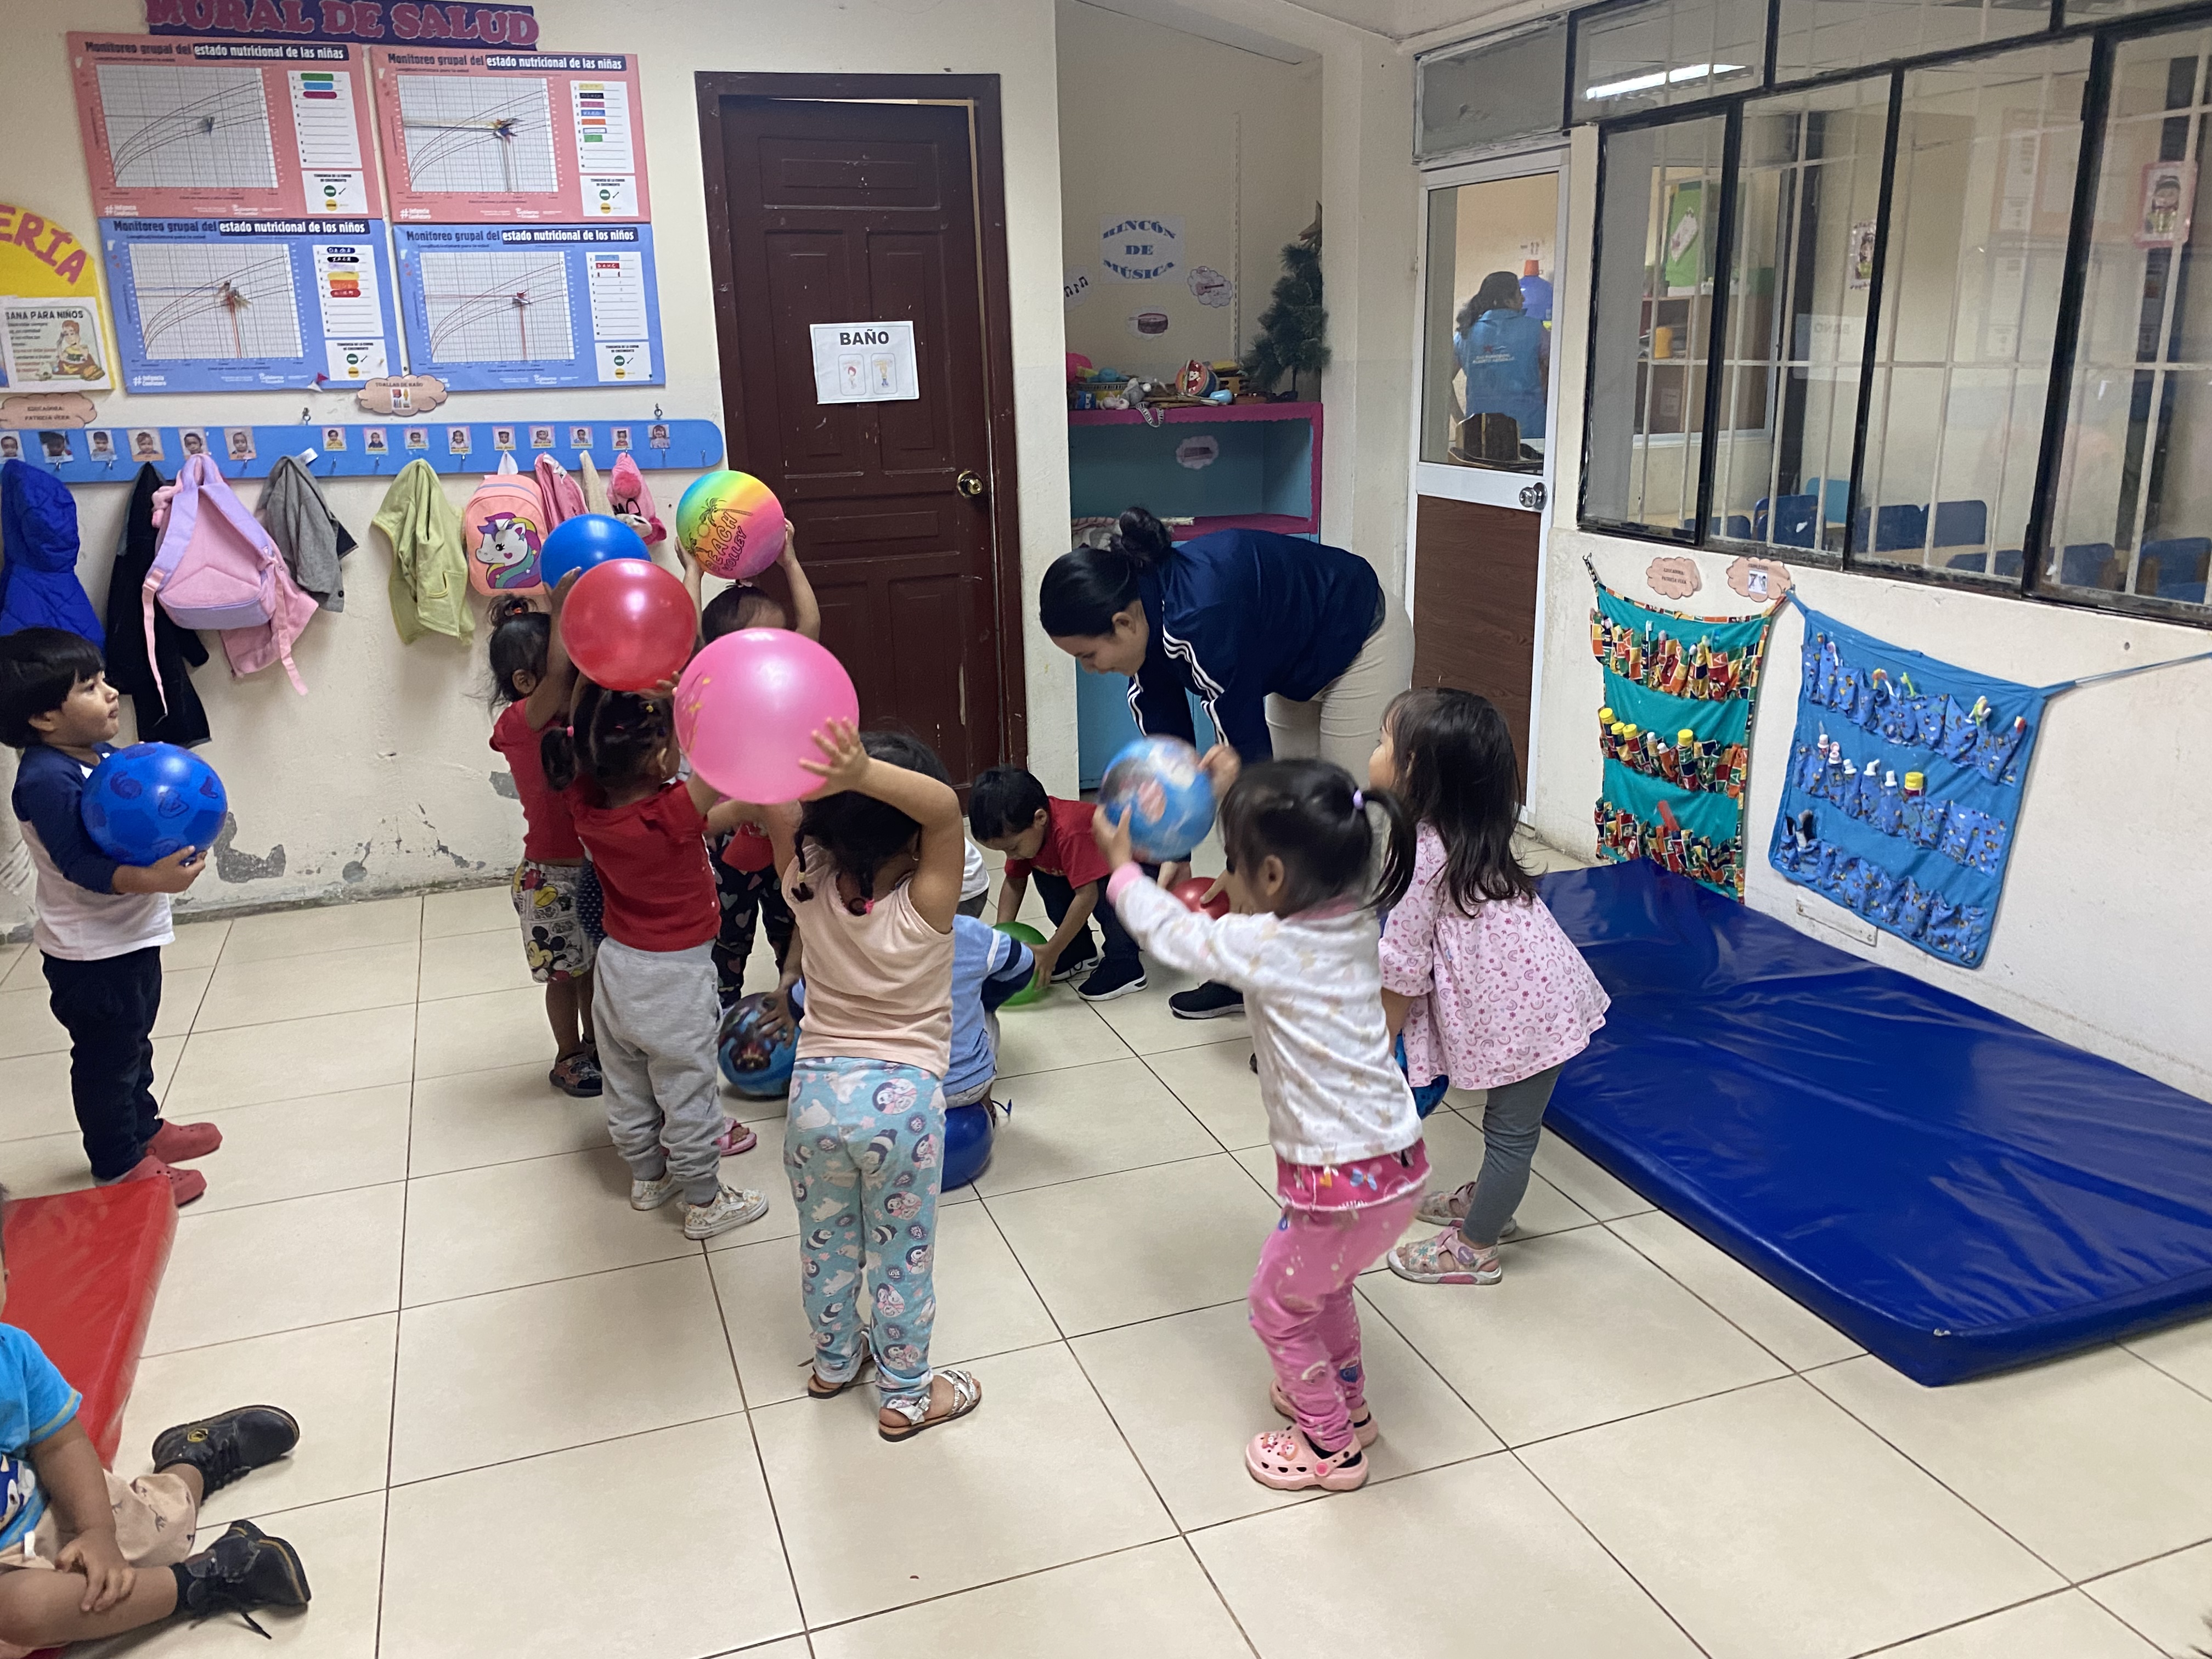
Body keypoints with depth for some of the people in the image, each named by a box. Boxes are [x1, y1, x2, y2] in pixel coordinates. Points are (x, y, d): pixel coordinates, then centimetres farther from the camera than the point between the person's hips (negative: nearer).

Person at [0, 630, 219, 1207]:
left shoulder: (102, 755, 3)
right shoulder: (46, 781, -25)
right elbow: (78, 864, -29)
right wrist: (150, 879, -42)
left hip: (133, 937, 9)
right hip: (90, 952, -9)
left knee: (134, 1043, 25)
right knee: (105, 1057, 7)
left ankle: (144, 1129, 43)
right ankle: (118, 1165, 21)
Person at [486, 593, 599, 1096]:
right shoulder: (520, 721, -21)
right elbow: (557, 672, -36)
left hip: (592, 865, 7)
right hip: (551, 876, -7)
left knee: (594, 962, 21)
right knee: (564, 971, 10)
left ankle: (594, 1044, 39)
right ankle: (568, 1058, 29)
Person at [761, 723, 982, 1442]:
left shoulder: (810, 891, -14)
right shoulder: (924, 912, -23)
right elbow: (947, 808, -37)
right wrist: (863, 774, -53)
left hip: (816, 1092, 4)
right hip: (901, 1101, -3)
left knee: (827, 1243, 24)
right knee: (901, 1257, 15)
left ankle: (834, 1360, 47)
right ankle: (906, 1396, 32)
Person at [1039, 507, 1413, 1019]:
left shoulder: (1200, 621, -37)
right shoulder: (1149, 620, -11)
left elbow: (1247, 750, -31)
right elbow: (1167, 744, -3)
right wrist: (1175, 854, -1)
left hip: (1362, 644, -8)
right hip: (1297, 663, 8)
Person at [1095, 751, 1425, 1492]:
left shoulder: (1266, 946, -23)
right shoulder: (1352, 916, -4)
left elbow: (1172, 932, -6)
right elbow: (1294, 855, 18)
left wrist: (1123, 866, 10)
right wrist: (1242, 799, 17)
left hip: (1340, 1182, -8)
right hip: (1396, 1161, 8)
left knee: (1279, 1304, 18)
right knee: (1322, 1284, 32)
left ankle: (1332, 1446, 33)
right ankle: (1345, 1400, 51)